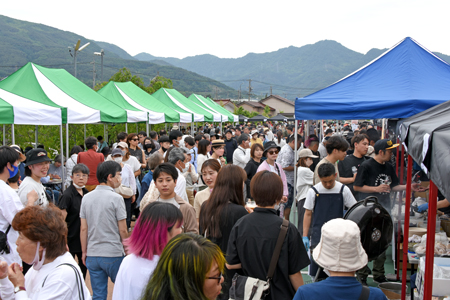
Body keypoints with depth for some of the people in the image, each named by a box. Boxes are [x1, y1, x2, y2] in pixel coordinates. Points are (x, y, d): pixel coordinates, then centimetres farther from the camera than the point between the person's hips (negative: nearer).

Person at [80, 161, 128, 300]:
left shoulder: (87, 198, 4)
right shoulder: (116, 198, -11)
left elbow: (83, 229, 5)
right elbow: (122, 231, -10)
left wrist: (84, 252, 14)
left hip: (92, 255, 5)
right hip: (114, 254, -5)